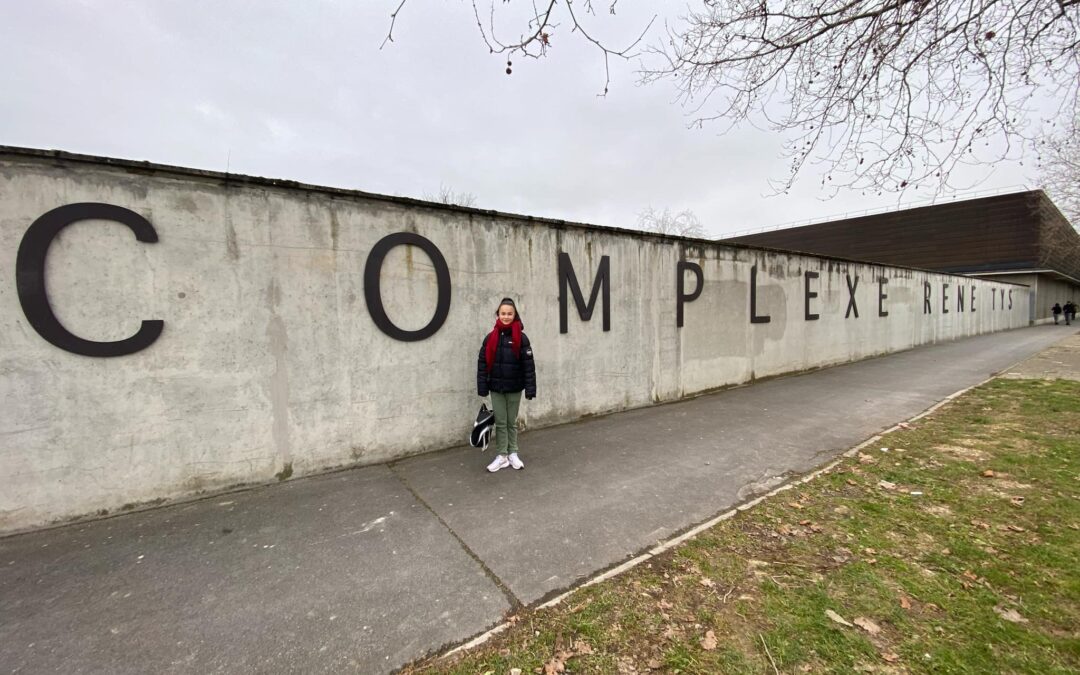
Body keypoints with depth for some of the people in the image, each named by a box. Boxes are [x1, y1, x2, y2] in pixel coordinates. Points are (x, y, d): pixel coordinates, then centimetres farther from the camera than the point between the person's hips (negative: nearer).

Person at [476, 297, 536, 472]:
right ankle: (502, 456, 21)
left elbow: (528, 365, -9)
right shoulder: (490, 338, -3)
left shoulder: (521, 338, -8)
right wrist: (482, 388, -4)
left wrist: (530, 389, -12)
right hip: (496, 388, 1)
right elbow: (482, 363, 0)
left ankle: (513, 454, 28)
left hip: (514, 388, -1)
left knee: (512, 422, 13)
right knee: (500, 423, 10)